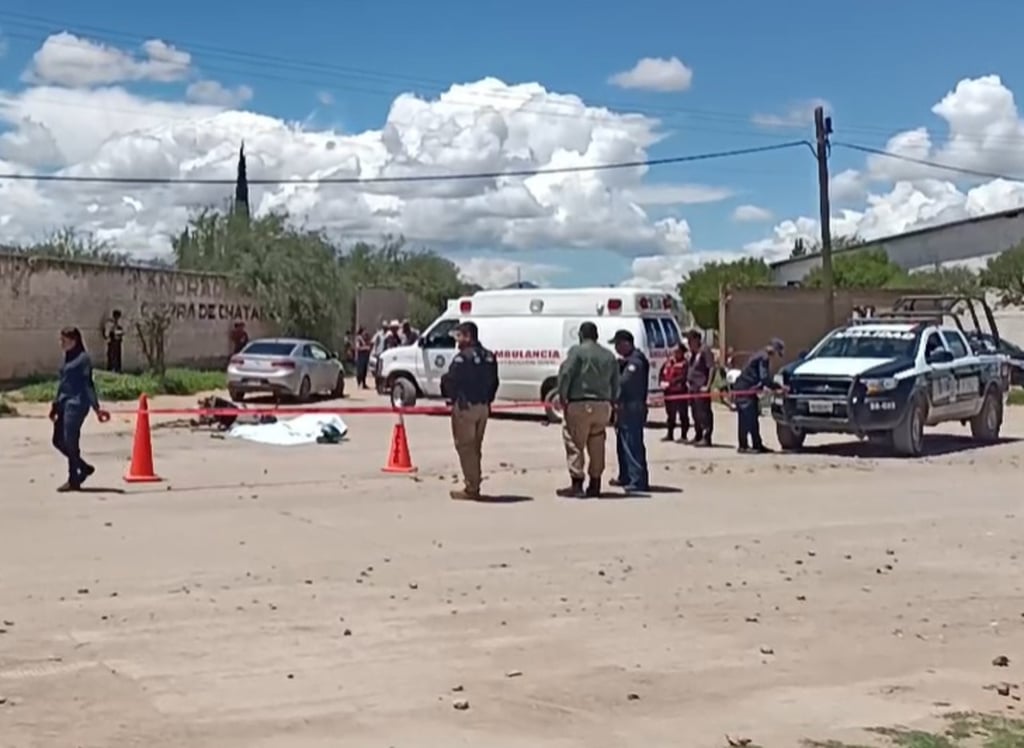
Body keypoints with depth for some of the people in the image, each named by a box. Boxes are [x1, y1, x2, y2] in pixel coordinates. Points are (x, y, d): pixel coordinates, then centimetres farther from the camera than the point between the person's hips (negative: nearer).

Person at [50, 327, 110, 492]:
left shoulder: (83, 359, -8)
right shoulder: (67, 359, 16)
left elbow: (88, 384, -13)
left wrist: (96, 408, -16)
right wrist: (55, 405, 24)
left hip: (76, 404, -9)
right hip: (64, 404, 9)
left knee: (70, 442, -6)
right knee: (58, 441, 8)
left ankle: (73, 481, 6)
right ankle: (85, 468, 22)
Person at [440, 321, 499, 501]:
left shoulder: (462, 357, -16)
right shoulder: (489, 357, 10)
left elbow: (451, 381, -16)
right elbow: (494, 382, 12)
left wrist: (450, 396, 3)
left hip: (464, 407, -8)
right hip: (483, 407, 8)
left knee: (465, 447, -2)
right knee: (475, 447, 16)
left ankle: (471, 489, -2)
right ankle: (474, 486, 21)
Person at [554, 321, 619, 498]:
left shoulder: (577, 351, -5)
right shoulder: (609, 356, 14)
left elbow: (565, 373, -13)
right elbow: (615, 384, 14)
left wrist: (562, 396, -3)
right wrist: (610, 403, 19)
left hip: (580, 404, -6)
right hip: (603, 405, 6)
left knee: (575, 445, -1)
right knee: (597, 447, 12)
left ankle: (577, 484, -6)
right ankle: (595, 485, 16)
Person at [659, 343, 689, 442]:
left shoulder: (684, 363, -9)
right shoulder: (668, 361, 12)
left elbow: (683, 377, -20)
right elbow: (661, 373, 14)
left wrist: (670, 382, -22)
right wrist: (662, 382, -5)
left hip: (680, 392, -7)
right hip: (669, 392, 7)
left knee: (683, 414, 0)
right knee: (670, 414, 15)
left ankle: (683, 435, 6)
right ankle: (670, 435, 25)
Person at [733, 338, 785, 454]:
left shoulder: (762, 356, 17)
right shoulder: (763, 358, -15)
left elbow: (764, 378, 23)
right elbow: (764, 379, -19)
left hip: (748, 389, 11)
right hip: (744, 389, -11)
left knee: (753, 418, 13)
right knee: (747, 418, -10)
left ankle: (757, 445, 17)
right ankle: (743, 446, -9)